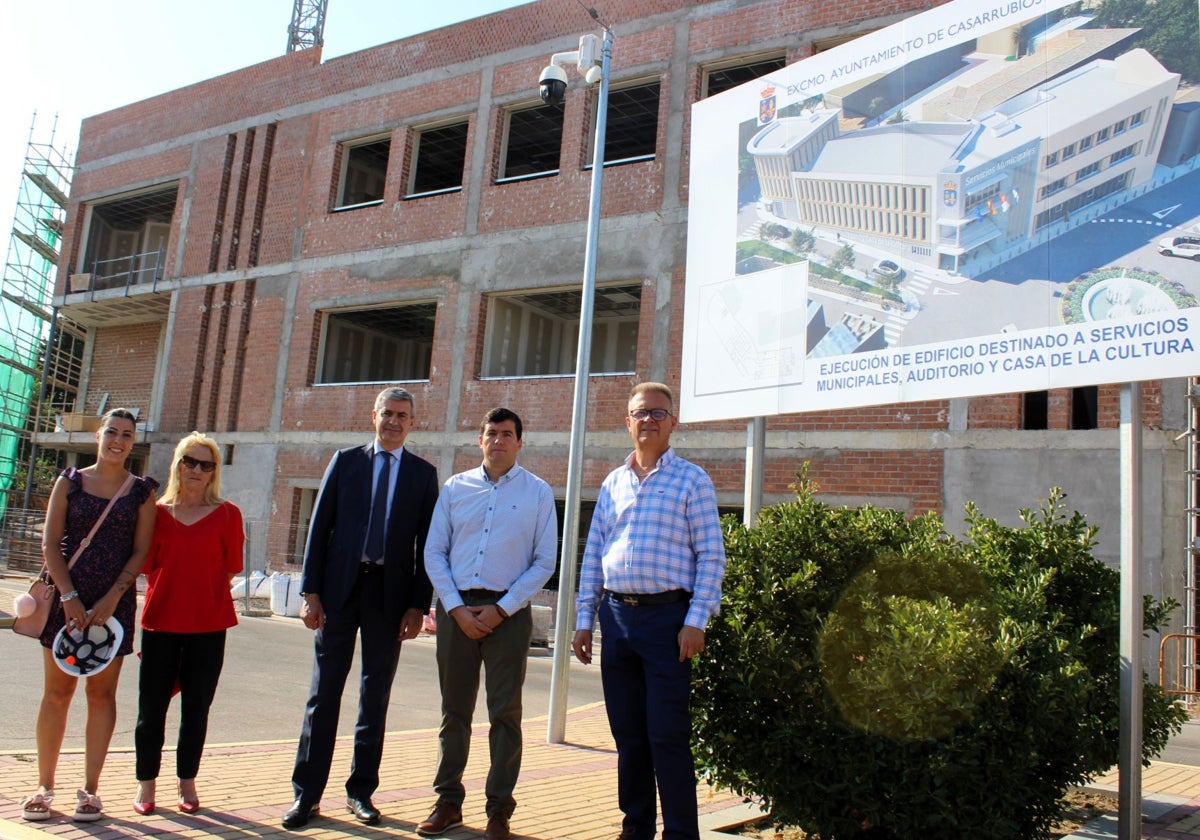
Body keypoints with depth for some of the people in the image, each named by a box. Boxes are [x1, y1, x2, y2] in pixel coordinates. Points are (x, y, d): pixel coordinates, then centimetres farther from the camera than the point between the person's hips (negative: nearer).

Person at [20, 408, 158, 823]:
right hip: (67, 597, 0)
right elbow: (51, 543, 0)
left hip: (115, 603, 0)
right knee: (56, 691, 4)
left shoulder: (141, 492, 4)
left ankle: (89, 789, 11)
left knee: (102, 693, 3)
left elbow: (141, 550, 0)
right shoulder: (70, 482, 6)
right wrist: (69, 596, -10)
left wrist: (113, 597, -12)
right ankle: (44, 786, 14)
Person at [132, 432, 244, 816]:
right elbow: (147, 564, 8)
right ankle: (146, 784, 19)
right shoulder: (157, 512, 7)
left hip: (208, 624, -1)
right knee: (152, 705, 6)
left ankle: (187, 783, 20)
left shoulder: (226, 514, 2)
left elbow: (232, 567, 2)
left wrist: (203, 587, -1)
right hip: (161, 621, 1)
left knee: (196, 706, 7)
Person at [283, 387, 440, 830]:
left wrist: (418, 605, -4)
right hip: (340, 587, 0)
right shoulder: (345, 461, 7)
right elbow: (319, 527, 3)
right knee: (324, 690, 4)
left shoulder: (423, 473, 5)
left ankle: (361, 790, 21)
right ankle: (307, 792, 14)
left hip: (390, 593, 0)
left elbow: (427, 543, 3)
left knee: (376, 694, 9)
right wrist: (311, 591, -4)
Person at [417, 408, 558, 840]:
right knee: (454, 709, 9)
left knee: (505, 712, 2)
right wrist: (457, 609, -5)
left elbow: (544, 562, 0)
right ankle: (448, 801, 21)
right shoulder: (454, 488, 9)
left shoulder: (538, 492, 3)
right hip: (456, 609, 2)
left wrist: (500, 610, -8)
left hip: (509, 611, -2)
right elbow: (433, 553, 6)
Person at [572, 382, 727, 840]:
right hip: (616, 615, 5)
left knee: (668, 736, -3)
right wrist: (584, 619, 9)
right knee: (627, 734, 12)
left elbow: (711, 556, -5)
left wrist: (696, 621, -12)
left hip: (666, 616, -5)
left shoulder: (691, 479, -1)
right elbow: (592, 555, 14)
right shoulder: (613, 483, 13)